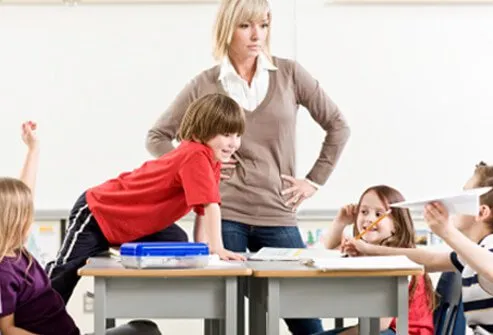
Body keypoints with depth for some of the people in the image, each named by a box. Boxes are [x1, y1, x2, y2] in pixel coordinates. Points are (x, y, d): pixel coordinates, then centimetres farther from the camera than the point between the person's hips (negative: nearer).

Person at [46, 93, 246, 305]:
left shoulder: (212, 163, -1)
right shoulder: (196, 156, -29)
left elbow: (203, 209, 3)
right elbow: (211, 205, -34)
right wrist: (218, 248, -35)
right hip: (96, 213, -9)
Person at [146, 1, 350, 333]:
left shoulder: (289, 74, 4)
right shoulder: (205, 85, 3)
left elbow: (337, 125, 11)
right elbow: (157, 137, 11)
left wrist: (315, 180, 6)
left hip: (278, 217, 1)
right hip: (223, 217, -1)